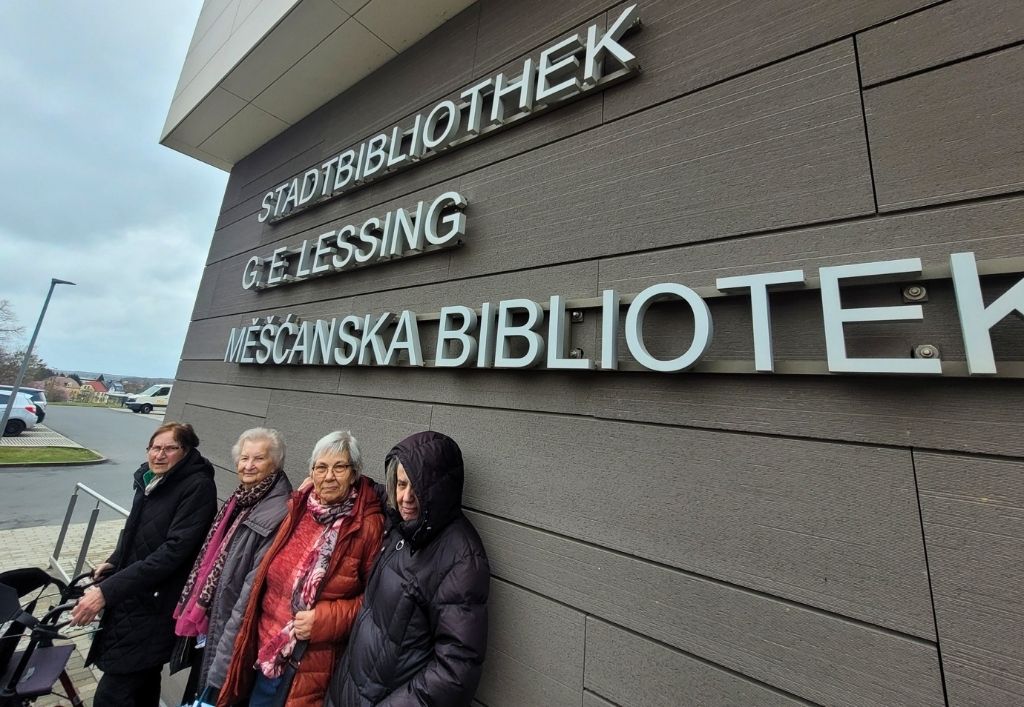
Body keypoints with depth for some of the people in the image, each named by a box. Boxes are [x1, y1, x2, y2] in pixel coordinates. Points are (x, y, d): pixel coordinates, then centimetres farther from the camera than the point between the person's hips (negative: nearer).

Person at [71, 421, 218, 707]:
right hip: (130, 597, 8)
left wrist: (107, 592, -24)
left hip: (155, 607, -8)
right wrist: (113, 562, 10)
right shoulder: (149, 479, 4)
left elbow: (173, 550, -26)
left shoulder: (198, 487, -22)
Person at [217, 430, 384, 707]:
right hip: (265, 652, 5)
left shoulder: (369, 525, -21)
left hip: (310, 667, -5)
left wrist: (325, 618, -22)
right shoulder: (300, 508, -4)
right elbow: (269, 575, 11)